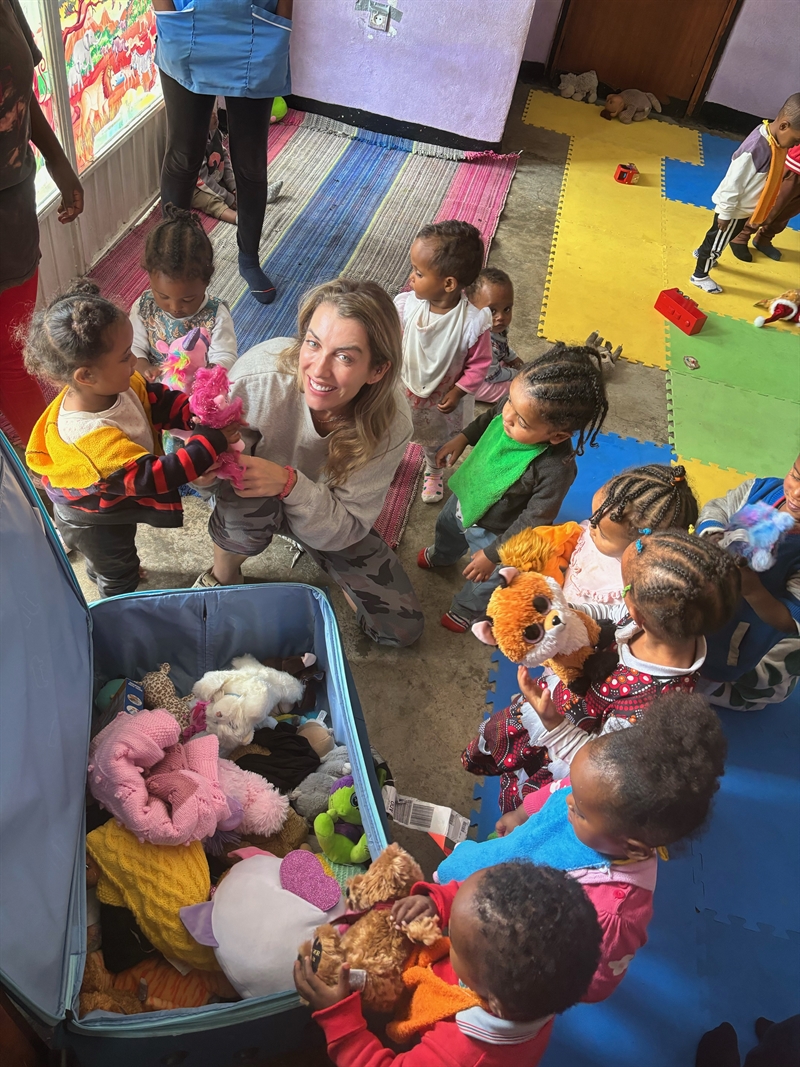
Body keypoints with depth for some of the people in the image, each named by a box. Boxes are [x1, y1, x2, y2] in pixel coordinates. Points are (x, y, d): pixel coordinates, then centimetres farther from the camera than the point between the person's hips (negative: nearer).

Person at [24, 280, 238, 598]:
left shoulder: (116, 386, -25)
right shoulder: (94, 439, -48)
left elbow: (159, 402, -12)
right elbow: (152, 477, -44)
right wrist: (211, 441, -42)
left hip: (108, 502, 7)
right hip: (96, 523, -7)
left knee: (105, 556, 40)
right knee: (119, 575, 24)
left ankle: (98, 573, 72)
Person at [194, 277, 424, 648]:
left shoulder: (390, 424, -30)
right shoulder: (260, 375, -36)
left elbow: (346, 529, -26)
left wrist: (289, 482, -43)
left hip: (326, 507, 2)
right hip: (251, 495, -1)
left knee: (403, 629, 0)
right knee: (249, 508, -40)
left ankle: (306, 546, 21)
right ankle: (223, 573, -4)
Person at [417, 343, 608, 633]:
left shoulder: (555, 469, -44)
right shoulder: (517, 407, -28)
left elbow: (532, 522, -31)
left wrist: (492, 554, -23)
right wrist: (462, 439, -5)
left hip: (492, 531, -6)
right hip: (465, 497, 6)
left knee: (486, 581, 23)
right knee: (447, 527, 37)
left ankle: (465, 609, 58)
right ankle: (441, 555, 73)